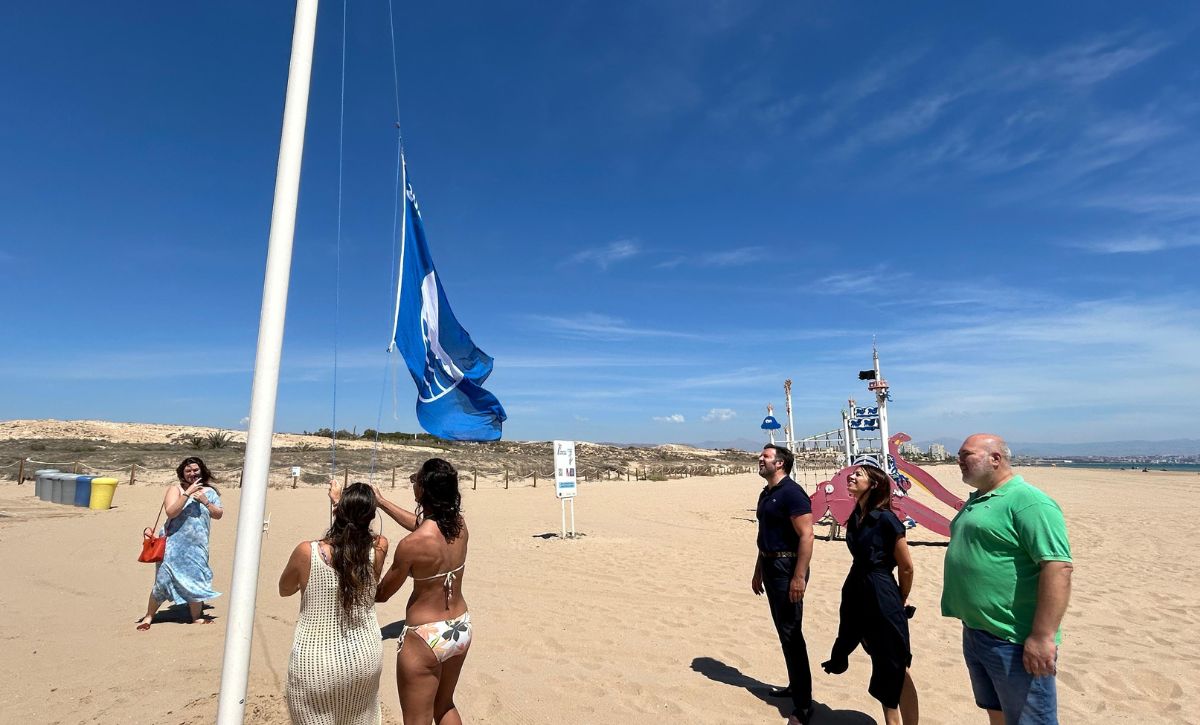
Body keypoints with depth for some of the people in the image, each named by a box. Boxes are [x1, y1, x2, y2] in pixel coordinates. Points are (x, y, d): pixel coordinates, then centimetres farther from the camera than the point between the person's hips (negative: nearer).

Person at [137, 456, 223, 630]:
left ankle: (196, 617, 19)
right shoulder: (175, 488, -4)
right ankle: (148, 616, 19)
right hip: (174, 542, -3)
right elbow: (171, 512, -18)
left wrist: (205, 501, -10)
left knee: (195, 579, 6)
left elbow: (219, 514, 4)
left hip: (197, 544, 3)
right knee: (164, 579, -1)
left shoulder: (209, 491, 7)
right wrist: (187, 493, -25)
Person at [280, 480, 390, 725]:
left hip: (316, 661, -2)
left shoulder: (307, 552, -20)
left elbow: (284, 590, 3)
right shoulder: (379, 548, -13)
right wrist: (340, 501, 21)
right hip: (364, 657, 3)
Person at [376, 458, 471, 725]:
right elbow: (421, 524, 15)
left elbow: (382, 594, -10)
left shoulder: (411, 544, -26)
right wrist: (381, 502, 23)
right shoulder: (458, 524, -7)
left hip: (426, 637, -6)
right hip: (461, 628, 7)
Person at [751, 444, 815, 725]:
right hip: (771, 566, 9)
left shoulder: (791, 492, -16)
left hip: (788, 567, -9)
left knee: (792, 634, -4)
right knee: (784, 632, 17)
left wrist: (799, 577, -24)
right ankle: (795, 686, 31)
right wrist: (758, 571, 22)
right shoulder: (766, 494, 12)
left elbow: (806, 536, -21)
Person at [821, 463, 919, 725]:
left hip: (881, 597, -8)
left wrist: (900, 603, 3)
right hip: (857, 594, 8)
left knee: (895, 669, 4)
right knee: (883, 666, 19)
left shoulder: (886, 519, -18)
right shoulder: (855, 518, 5)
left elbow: (907, 567, -11)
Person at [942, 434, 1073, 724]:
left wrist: (1043, 637, -28)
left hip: (1014, 641, -9)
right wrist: (971, 623, 25)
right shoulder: (976, 500, 12)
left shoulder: (1027, 501, -18)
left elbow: (1058, 567, -25)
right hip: (975, 633, 9)